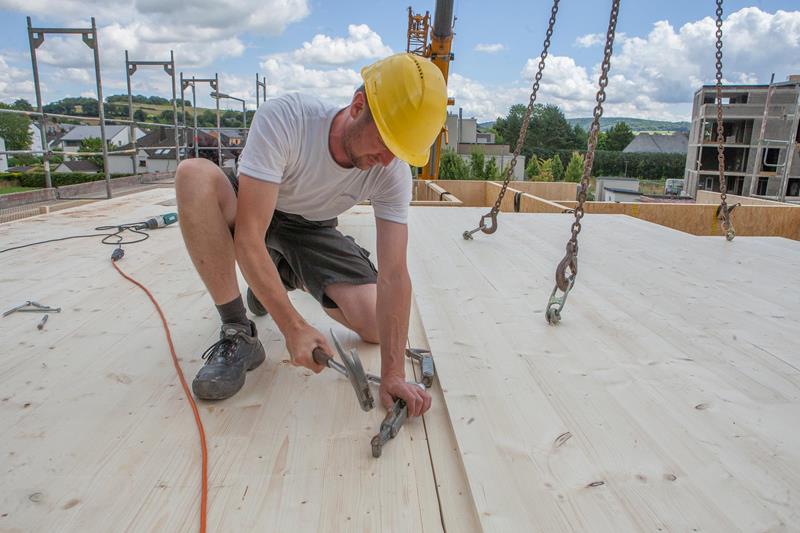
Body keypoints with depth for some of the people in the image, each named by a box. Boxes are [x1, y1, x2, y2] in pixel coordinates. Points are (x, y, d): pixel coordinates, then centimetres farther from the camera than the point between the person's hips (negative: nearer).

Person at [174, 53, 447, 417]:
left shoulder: (393, 171, -25)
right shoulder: (282, 119, -35)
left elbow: (394, 274, -28)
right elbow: (248, 237, -36)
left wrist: (393, 374, -34)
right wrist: (294, 328, -40)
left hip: (312, 230, 2)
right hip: (249, 214, -2)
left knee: (378, 326, -13)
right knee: (194, 174, -35)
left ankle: (285, 276, 16)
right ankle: (238, 334, -23)